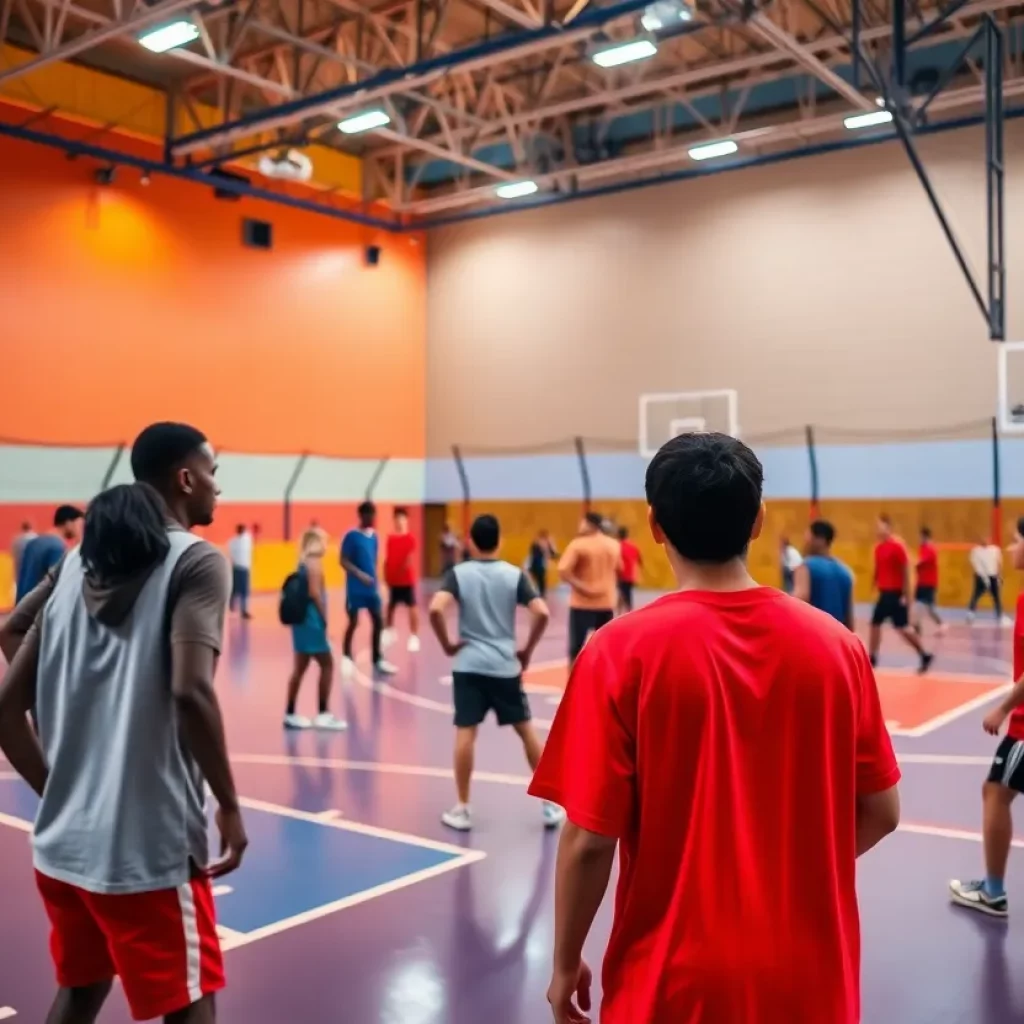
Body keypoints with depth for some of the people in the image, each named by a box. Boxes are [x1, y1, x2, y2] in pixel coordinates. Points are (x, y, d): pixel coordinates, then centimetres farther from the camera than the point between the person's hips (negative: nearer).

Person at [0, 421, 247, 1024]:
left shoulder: (77, 562, 9)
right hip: (149, 847, -6)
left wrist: (60, 796, 16)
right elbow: (190, 692, -24)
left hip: (62, 842, 7)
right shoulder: (195, 561, -9)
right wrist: (229, 806, -13)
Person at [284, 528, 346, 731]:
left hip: (302, 618, 9)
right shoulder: (314, 562, -13)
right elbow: (314, 593, -21)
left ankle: (290, 714, 16)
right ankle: (323, 714, 1)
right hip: (311, 619, -9)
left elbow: (304, 591, 13)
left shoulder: (304, 563, 15)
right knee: (326, 664, -2)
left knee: (300, 667, 12)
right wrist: (324, 618, -14)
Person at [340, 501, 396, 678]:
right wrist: (359, 574, -28)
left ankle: (377, 659, 21)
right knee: (353, 622, 1)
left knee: (378, 622, 8)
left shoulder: (373, 536, 10)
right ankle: (347, 658, 17)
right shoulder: (351, 536, -11)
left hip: (372, 587, 6)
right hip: (355, 587, -6)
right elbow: (344, 561, -14)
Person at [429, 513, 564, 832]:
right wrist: (527, 650, 4)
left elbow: (435, 609, -17)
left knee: (466, 733, 3)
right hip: (506, 666, 1)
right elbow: (542, 613, -9)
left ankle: (462, 809, 8)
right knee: (526, 730, 11)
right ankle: (550, 805, 18)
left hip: (469, 665, -1)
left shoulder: (458, 573, -2)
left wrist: (447, 644, -4)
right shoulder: (515, 574, 1)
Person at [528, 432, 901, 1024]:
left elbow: (589, 837, -14)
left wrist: (566, 963, 1)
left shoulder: (622, 651, -16)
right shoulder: (836, 644, -7)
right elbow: (881, 813, 1)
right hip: (809, 976, 3)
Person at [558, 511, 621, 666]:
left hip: (583, 604, -5)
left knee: (577, 649, 1)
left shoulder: (578, 544, -10)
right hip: (607, 603, 5)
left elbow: (563, 571, -20)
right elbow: (618, 569, 19)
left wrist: (581, 586, -14)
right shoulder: (614, 545, 7)